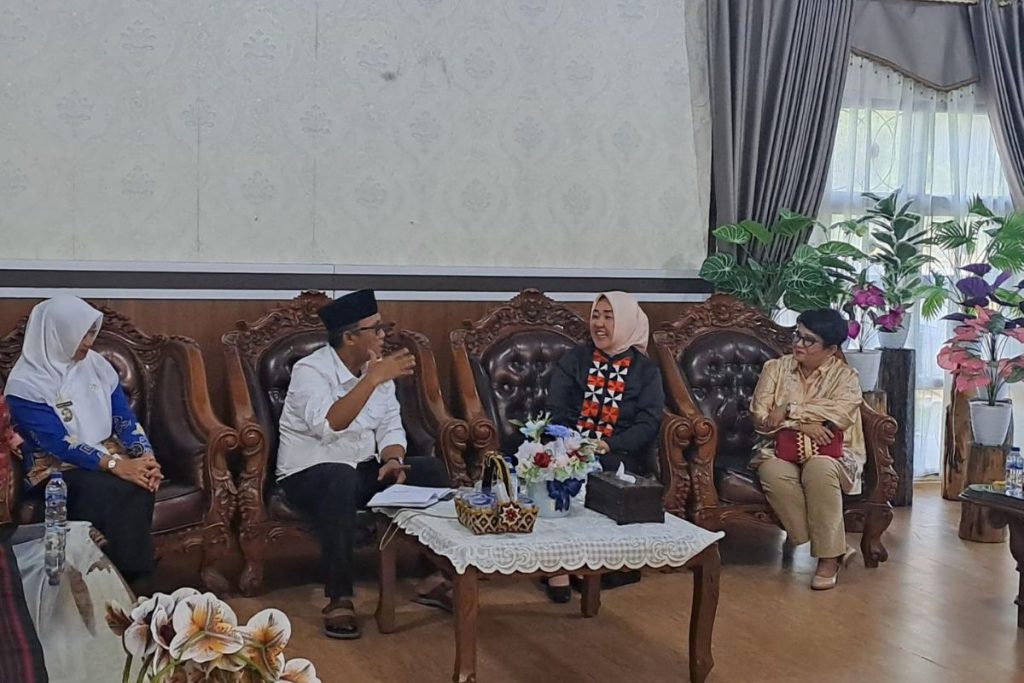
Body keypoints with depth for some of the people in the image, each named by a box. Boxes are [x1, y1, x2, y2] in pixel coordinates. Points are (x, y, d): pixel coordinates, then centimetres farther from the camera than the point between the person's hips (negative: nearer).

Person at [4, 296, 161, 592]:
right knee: (108, 491, -35)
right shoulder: (26, 382, -12)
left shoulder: (97, 365, 7)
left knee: (141, 484, -29)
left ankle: (136, 579, -22)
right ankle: (128, 580, -23)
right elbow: (58, 443, -20)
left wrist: (146, 456, -15)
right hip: (56, 469, -5)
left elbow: (125, 419, 5)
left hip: (109, 457, 5)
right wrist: (116, 465, -30)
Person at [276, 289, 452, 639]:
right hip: (310, 473, -7)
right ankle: (339, 599, -33)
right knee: (342, 480, -40)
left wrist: (392, 459, -16)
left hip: (364, 469, 7)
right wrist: (373, 379, -39)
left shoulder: (377, 368, 4)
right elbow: (328, 425, -35)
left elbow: (390, 426, 6)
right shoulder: (310, 370, -17)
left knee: (432, 470, -11)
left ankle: (432, 578, -2)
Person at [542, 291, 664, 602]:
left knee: (602, 471, -36)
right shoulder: (574, 359, 11)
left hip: (621, 456, -1)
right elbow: (555, 409, 2)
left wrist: (608, 445, -20)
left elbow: (649, 424, -4)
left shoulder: (646, 370, 7)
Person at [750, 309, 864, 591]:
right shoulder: (775, 368, 10)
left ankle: (828, 556, -28)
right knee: (774, 473, -34)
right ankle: (835, 549, -27)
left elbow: (841, 412, -16)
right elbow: (760, 417, 0)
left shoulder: (845, 376, 4)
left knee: (819, 469, -38)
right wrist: (800, 425, -15)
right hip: (781, 449, 2)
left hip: (830, 452, -2)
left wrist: (789, 410, -17)